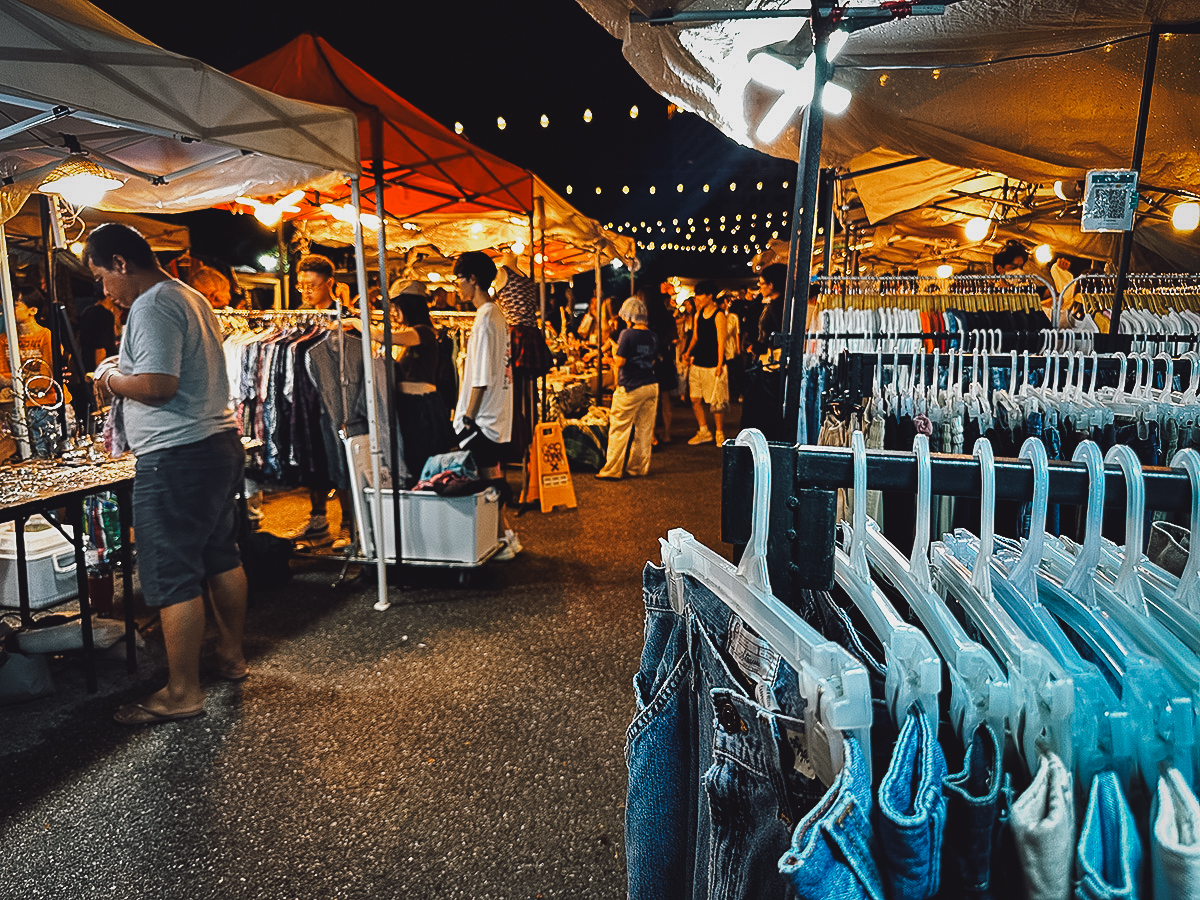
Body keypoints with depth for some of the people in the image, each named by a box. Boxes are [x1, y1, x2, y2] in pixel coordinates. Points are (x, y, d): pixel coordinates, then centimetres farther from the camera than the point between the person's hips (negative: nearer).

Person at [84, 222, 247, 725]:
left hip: (177, 458, -10)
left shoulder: (151, 307, -14)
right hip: (219, 442, 10)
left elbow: (158, 385, -25)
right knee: (221, 556, 18)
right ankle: (231, 656, 32)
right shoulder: (191, 297, 17)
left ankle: (183, 693, 6)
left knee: (172, 578, -3)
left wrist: (111, 381, -7)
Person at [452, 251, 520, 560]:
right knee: (493, 479, 15)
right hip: (496, 414, 10)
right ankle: (506, 535, 23)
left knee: (488, 479, -2)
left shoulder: (485, 319, -16)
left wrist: (468, 417, -15)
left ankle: (502, 541, 6)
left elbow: (481, 377, -20)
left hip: (482, 417, -10)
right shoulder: (496, 314, 13)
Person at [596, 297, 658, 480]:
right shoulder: (652, 336, 7)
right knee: (644, 429, 12)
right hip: (651, 386, 7)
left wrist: (615, 351, 5)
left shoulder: (627, 334, -13)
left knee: (619, 430, 1)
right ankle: (639, 467, 19)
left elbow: (620, 362, -15)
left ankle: (612, 470, 5)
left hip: (630, 389, -6)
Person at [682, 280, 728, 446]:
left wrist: (719, 365, -16)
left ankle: (720, 434, 13)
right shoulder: (698, 313, 11)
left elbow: (721, 341, -11)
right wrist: (688, 352, 4)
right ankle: (704, 432, 19)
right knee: (695, 399, 7)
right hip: (697, 363, 7)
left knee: (716, 402, -1)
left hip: (713, 365, -7)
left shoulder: (718, 315, -8)